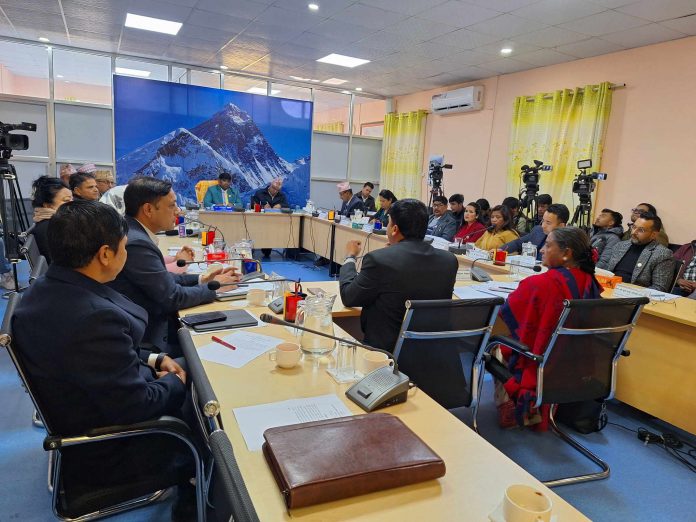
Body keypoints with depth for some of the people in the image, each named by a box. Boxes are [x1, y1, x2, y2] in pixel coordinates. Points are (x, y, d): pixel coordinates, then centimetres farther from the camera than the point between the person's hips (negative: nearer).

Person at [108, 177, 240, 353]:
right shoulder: (136, 243, -25)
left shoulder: (132, 232, 3)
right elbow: (173, 297, -20)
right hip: (149, 339, -8)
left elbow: (160, 279, 11)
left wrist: (200, 279, 2)